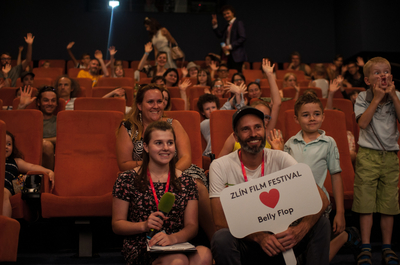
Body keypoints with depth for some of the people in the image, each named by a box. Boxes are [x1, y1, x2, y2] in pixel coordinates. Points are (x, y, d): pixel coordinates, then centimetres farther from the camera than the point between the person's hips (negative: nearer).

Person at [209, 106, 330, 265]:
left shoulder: (281, 159, -5)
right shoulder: (220, 167, -9)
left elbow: (321, 199, -12)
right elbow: (220, 220, -15)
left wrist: (301, 229, -32)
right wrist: (259, 236, -30)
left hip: (279, 238, 2)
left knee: (321, 224, -20)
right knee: (222, 238, -34)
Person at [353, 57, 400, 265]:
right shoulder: (363, 98, -3)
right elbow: (363, 123, -17)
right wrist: (377, 98, -17)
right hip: (368, 156, -2)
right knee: (366, 203, 0)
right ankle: (366, 247, 10)